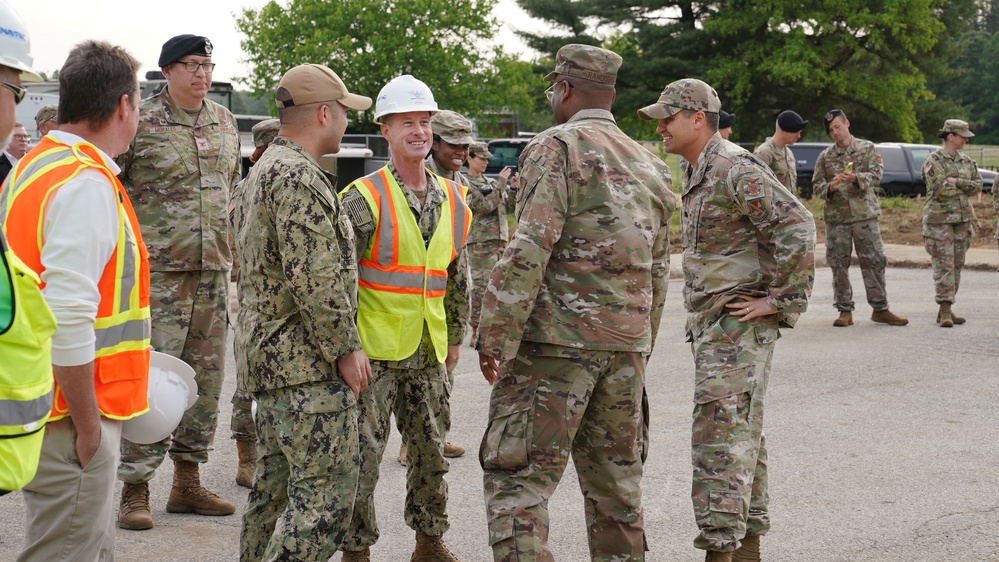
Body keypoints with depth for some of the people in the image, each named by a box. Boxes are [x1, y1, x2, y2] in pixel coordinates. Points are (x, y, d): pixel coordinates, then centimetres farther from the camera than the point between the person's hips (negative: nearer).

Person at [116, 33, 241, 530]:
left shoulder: (225, 122, 12)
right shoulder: (140, 122, -7)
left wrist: (233, 253, 21)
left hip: (213, 271, 6)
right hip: (159, 271, -6)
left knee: (206, 378, 9)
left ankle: (187, 483, 20)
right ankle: (135, 490, 2)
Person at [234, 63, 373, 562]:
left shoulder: (265, 170, 18)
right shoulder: (299, 177, -16)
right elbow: (314, 278, -24)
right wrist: (346, 348, -15)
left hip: (269, 354, 11)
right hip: (309, 367, -11)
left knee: (277, 485, 16)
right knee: (325, 497, -10)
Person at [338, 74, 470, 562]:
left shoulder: (452, 198, 9)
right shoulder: (364, 198, -10)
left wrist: (456, 336, 20)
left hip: (428, 351, 6)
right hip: (373, 348, -6)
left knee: (430, 450, 15)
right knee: (363, 454, -3)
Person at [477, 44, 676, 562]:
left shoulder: (556, 148, -7)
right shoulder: (649, 165, 16)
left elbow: (530, 248, -17)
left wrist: (494, 337, -15)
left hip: (557, 341, -7)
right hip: (627, 344, 7)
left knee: (517, 480, -5)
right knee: (615, 479, 14)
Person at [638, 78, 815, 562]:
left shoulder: (737, 170, -17)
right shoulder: (697, 173, 15)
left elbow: (797, 227, -23)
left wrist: (782, 301, -20)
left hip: (738, 323, -10)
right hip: (709, 323, 10)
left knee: (720, 436, -12)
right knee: (741, 436, 14)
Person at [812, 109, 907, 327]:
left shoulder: (868, 149, 5)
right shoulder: (825, 157, 9)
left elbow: (876, 176, -7)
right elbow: (817, 185, 6)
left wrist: (855, 178, -25)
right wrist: (830, 187, -16)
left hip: (864, 213, -1)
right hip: (836, 217, 1)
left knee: (874, 261, -1)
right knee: (839, 265, 2)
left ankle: (880, 309, 8)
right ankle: (845, 311, 10)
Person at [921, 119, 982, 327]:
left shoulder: (966, 161, 12)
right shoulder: (934, 161, -8)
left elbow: (978, 185, 4)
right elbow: (941, 189, -19)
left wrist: (955, 181, -10)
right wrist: (965, 186, -5)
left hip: (963, 218, 6)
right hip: (939, 219, -6)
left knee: (957, 265, 6)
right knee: (944, 265, -10)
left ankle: (946, 310, 11)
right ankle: (945, 311, -11)